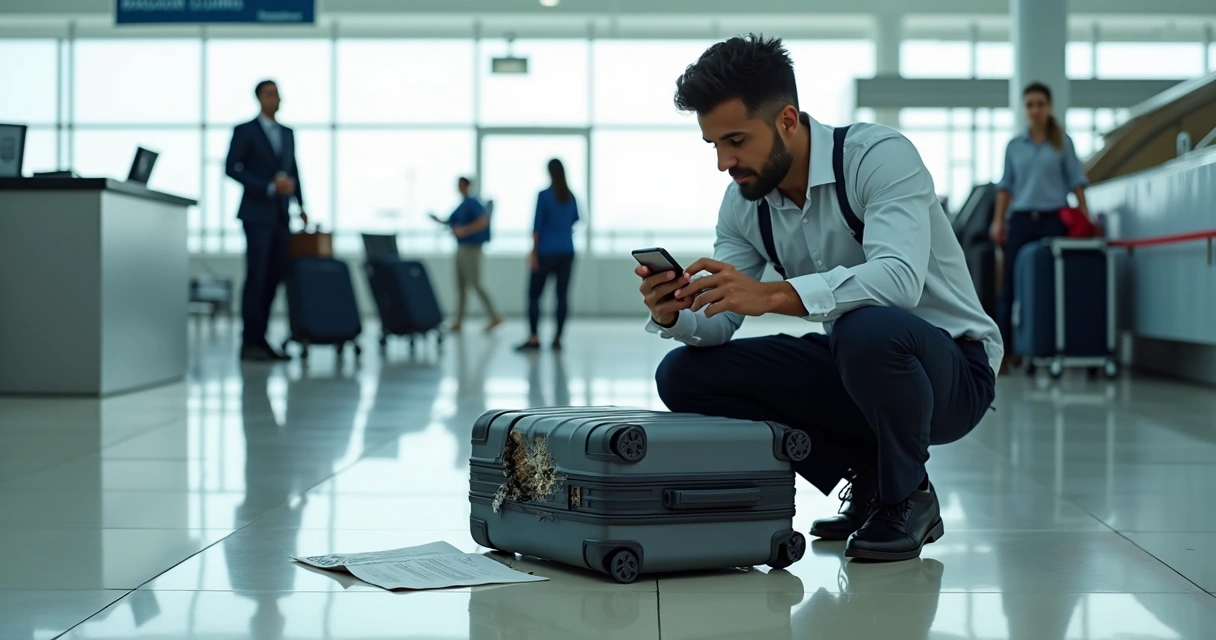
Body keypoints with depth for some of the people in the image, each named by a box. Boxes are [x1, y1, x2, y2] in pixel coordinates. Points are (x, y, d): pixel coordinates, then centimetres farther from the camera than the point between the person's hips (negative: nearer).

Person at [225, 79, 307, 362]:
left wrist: (301, 205, 5)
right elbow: (232, 168, -11)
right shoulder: (244, 131, -2)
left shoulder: (287, 134, 16)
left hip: (281, 215, 6)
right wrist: (270, 187, -17)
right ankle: (249, 343, -3)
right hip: (257, 214, -6)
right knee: (256, 277, -7)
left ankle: (260, 339, 9)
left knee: (275, 277, 3)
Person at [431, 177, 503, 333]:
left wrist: (464, 231, -27)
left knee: (475, 284, -9)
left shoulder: (472, 203, -13)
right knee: (460, 285, 9)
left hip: (471, 248, -9)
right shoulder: (463, 204, 14)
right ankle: (458, 321, 11)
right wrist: (441, 222, 7)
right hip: (462, 248, 9)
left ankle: (494, 317, -4)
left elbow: (483, 222, -25)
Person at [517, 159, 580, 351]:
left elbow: (538, 225, -10)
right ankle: (558, 338, 2)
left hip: (546, 251, -4)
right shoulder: (571, 197, 6)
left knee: (534, 294, 0)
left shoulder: (544, 195, -8)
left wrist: (534, 251, -7)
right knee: (562, 294, 4)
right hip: (567, 252, 4)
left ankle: (534, 338, -7)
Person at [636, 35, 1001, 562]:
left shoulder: (880, 157, -21)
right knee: (683, 375, -7)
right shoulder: (743, 203, -1)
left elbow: (900, 278, -38)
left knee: (867, 328, -41)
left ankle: (907, 498, -11)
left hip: (950, 368, -7)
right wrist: (673, 314, -29)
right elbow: (716, 323, -4)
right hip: (851, 367, 7)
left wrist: (770, 296, -49)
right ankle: (866, 479, 2)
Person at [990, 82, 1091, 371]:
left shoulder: (1063, 142, 8)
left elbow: (1075, 180, 5)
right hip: (1021, 219, 1)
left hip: (1053, 219, -1)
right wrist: (998, 220, 3)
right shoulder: (1014, 146, 12)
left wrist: (1085, 214, -4)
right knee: (1012, 283, -3)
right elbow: (1006, 185, 12)